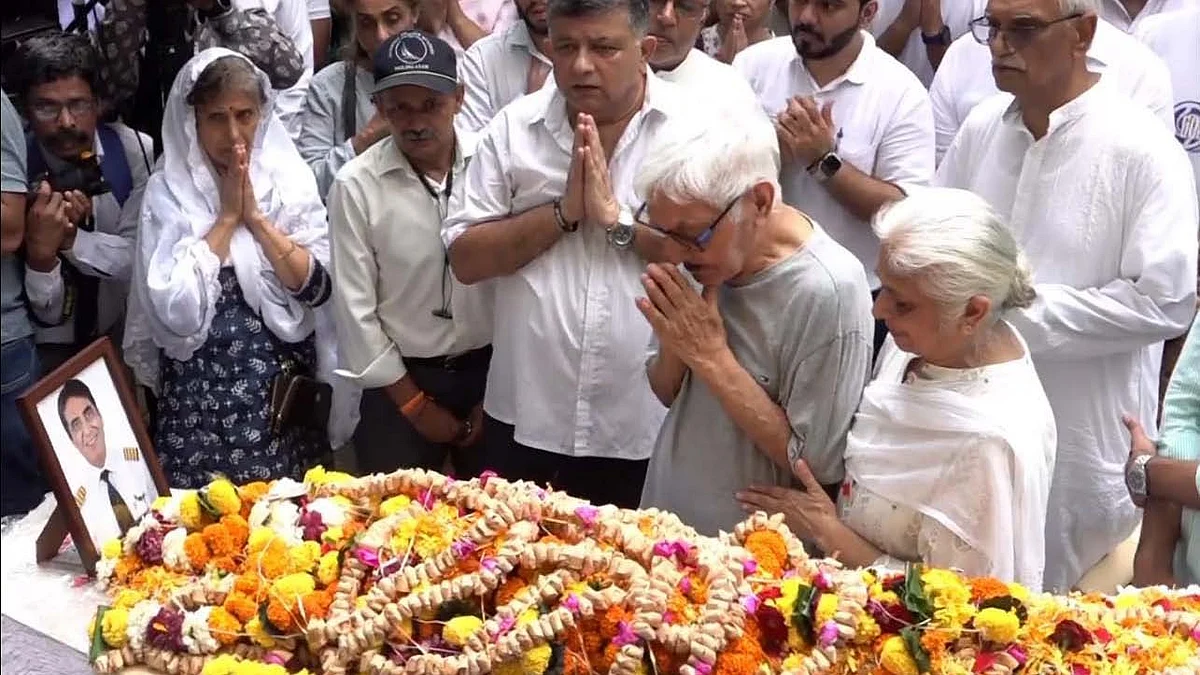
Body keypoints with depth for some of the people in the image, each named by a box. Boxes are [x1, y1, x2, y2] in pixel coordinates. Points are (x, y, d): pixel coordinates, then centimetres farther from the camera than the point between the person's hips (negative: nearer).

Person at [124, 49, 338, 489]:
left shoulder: (290, 179, 2)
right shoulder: (168, 192, -4)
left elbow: (317, 288, -6)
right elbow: (177, 311, -14)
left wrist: (256, 216, -13)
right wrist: (227, 216, -12)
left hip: (286, 385, 2)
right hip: (200, 391, -1)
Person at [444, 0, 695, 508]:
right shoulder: (514, 127, 1)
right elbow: (465, 259, -3)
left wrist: (618, 219, -19)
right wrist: (563, 211, -14)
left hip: (646, 424, -2)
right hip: (526, 416, 2)